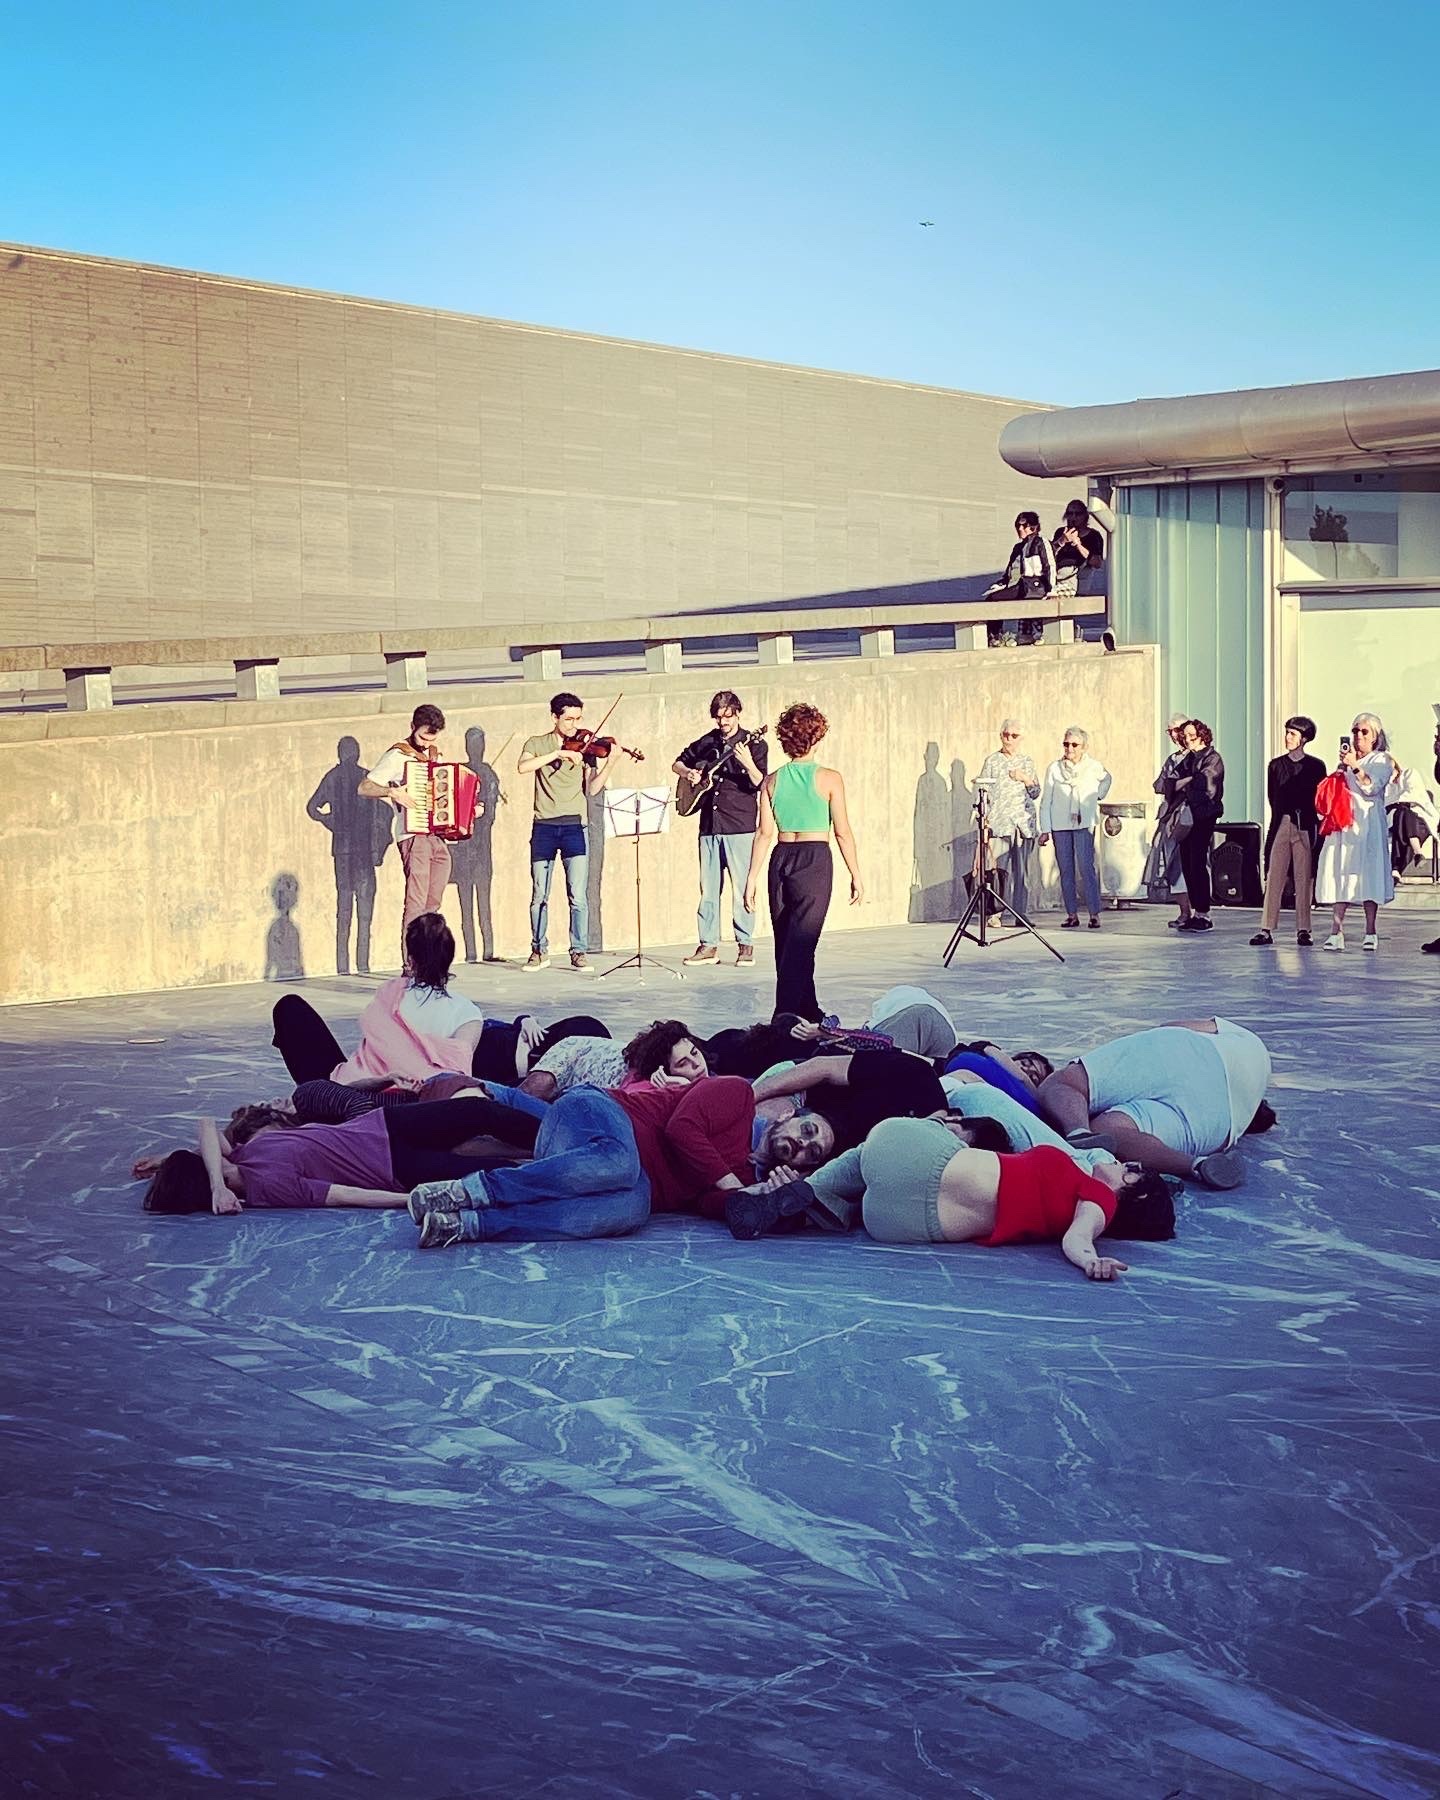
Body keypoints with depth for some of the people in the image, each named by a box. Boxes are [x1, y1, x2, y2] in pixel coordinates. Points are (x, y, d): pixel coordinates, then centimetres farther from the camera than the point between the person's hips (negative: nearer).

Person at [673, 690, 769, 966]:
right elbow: (677, 763, 26)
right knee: (708, 888, 6)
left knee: (742, 888, -5)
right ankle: (709, 945, 11)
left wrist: (748, 763, -30)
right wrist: (687, 773, 4)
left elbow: (760, 784, -13)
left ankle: (745, 946, 2)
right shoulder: (706, 743, 12)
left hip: (740, 826, -5)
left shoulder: (755, 745, -2)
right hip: (709, 825, 5)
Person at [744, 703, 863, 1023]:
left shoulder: (772, 781, 4)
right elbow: (842, 832, -5)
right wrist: (856, 875, 2)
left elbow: (765, 833, 2)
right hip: (815, 859, -4)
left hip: (781, 859, 4)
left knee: (787, 941, 14)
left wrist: (753, 877, 5)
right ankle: (784, 1019, -16)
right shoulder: (829, 779, -5)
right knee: (800, 944, -7)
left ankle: (808, 1012, 25)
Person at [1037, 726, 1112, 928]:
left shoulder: (1094, 766, 5)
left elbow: (1106, 779, 28)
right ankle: (1071, 914, 5)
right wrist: (1045, 829, 0)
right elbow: (1046, 801, 6)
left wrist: (1098, 797, 13)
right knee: (1066, 870, 2)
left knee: (1087, 867, -12)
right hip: (1060, 825, 2)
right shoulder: (1054, 769, 5)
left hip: (1085, 824, -2)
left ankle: (1094, 914, -11)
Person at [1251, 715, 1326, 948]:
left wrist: (1305, 818, -2)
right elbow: (1273, 798, 12)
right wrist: (1283, 817, 5)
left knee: (1303, 880, -1)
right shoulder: (1276, 765, 12)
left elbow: (1319, 799, 5)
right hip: (1281, 825, 2)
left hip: (1306, 828, -2)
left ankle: (1303, 930, 3)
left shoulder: (1316, 766, 5)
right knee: (1274, 878, -2)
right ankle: (1266, 929, -3)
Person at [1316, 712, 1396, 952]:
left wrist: (1355, 766, -19)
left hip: (1367, 824, -4)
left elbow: (1372, 787, -9)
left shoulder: (1382, 760, 6)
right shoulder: (1347, 758, 20)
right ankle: (1336, 931, -11)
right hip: (1343, 824, 4)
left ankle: (1371, 932, -2)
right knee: (1339, 874, -6)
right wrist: (1342, 766, 4)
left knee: (1367, 874, -7)